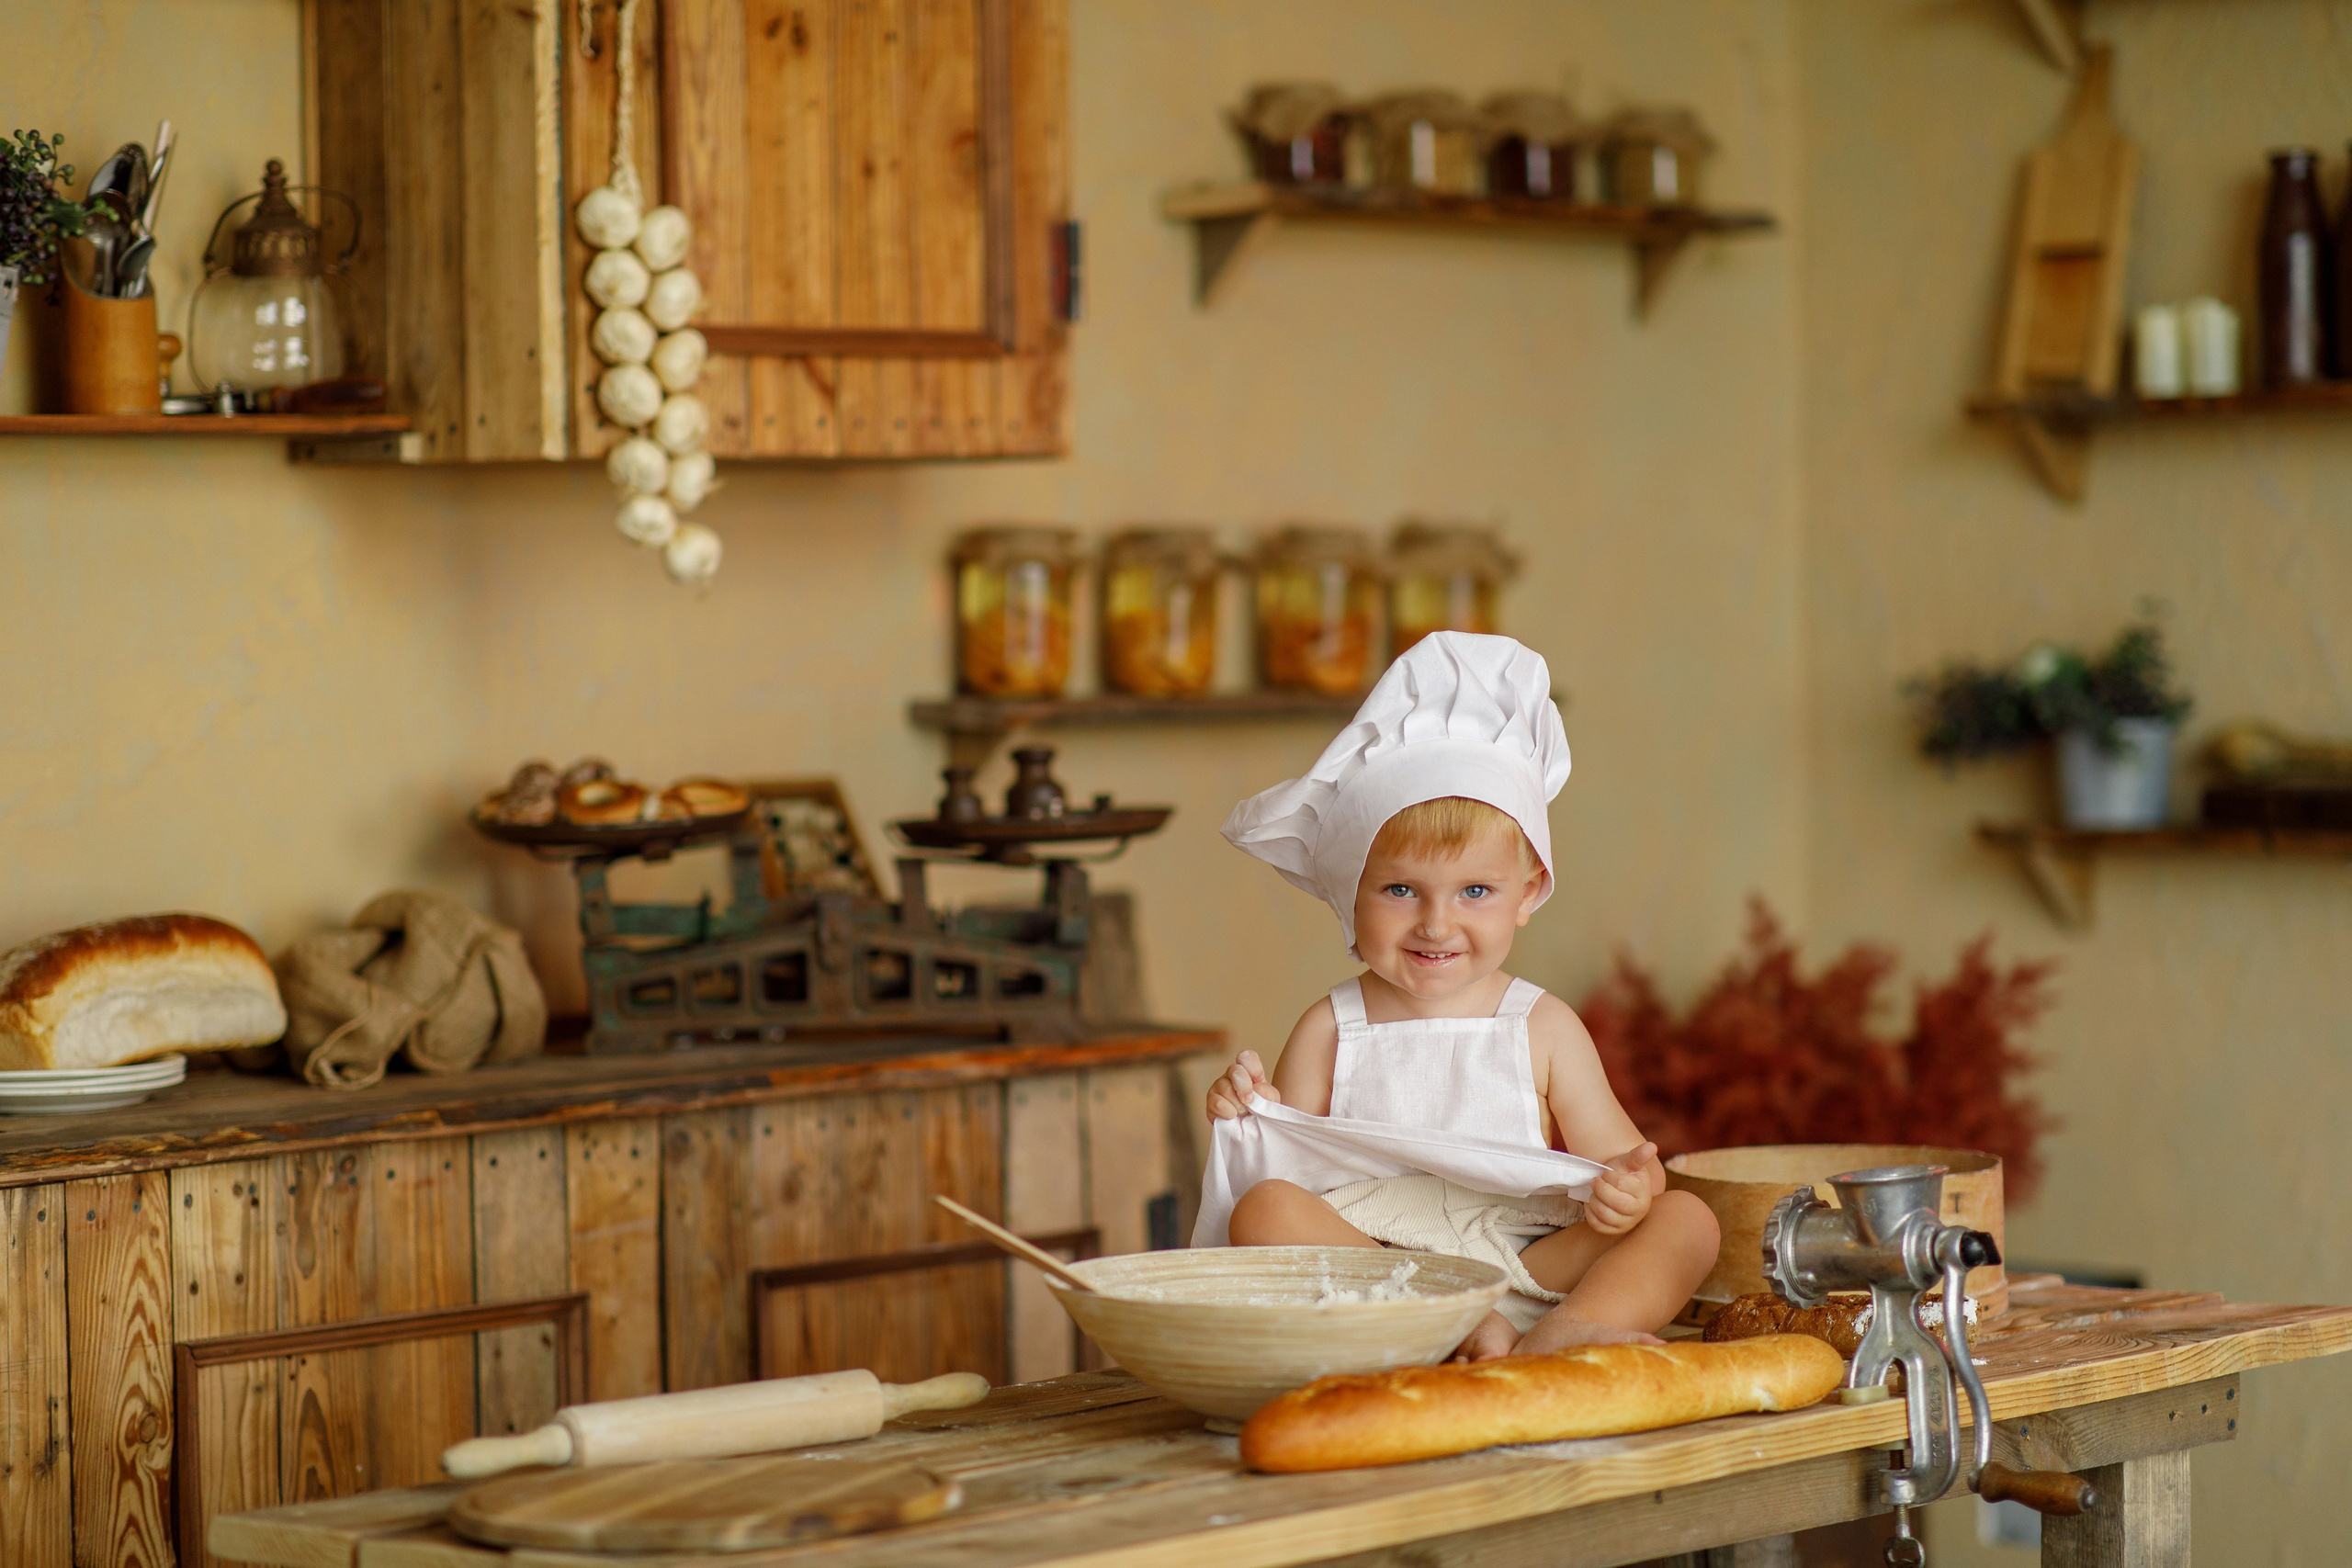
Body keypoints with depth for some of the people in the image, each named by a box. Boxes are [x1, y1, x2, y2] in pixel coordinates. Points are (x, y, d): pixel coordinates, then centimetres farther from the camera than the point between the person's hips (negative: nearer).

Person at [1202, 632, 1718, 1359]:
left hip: (1531, 1269, 1)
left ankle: (1560, 1337, -43)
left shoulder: (1544, 1028, 10)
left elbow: (1614, 1157, 6)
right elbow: (1288, 1172, 7)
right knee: (1261, 1212, -27)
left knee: (1687, 1219, -17)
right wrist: (1249, 1121, -13)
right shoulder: (1329, 1033, 8)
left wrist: (1626, 1191, -17)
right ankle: (1465, 1330, -38)